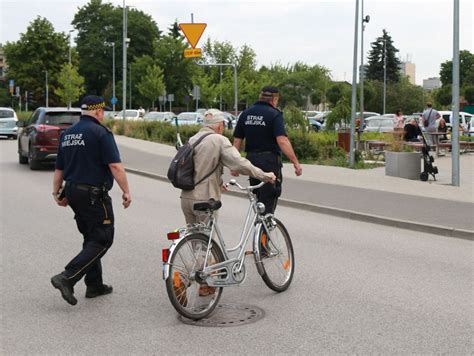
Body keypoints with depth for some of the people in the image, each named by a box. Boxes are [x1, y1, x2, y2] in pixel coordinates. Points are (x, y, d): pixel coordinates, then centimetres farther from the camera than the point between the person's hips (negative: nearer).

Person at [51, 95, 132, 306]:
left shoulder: (67, 134, 12)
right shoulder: (100, 132, -11)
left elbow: (59, 168, 16)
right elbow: (115, 165, -18)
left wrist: (56, 193, 23)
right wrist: (126, 192, -14)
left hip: (73, 192, 9)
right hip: (94, 194, -9)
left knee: (91, 238, 18)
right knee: (102, 240, -4)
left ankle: (94, 285, 21)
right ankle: (67, 278, -15)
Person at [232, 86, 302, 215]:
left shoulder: (245, 114, 9)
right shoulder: (274, 114, -8)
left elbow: (237, 141, 10)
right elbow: (282, 140, -19)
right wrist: (296, 163, -18)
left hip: (251, 160, 6)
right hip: (270, 161, -6)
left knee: (259, 198, 18)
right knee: (268, 200, -1)